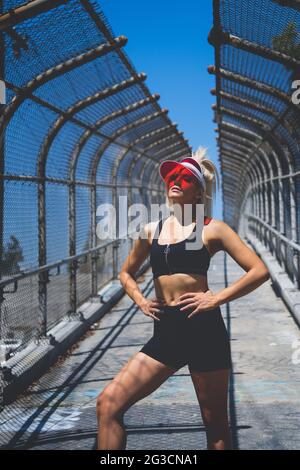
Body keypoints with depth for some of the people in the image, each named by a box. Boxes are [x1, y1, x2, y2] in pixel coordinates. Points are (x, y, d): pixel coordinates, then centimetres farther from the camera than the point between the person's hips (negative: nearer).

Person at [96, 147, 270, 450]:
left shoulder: (211, 228, 1)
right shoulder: (151, 230, 13)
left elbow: (259, 271, -4)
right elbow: (126, 273, 27)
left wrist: (217, 299, -11)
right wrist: (140, 301, 9)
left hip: (204, 330, -4)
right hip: (165, 332, 4)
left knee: (215, 425, 8)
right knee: (108, 403, -8)